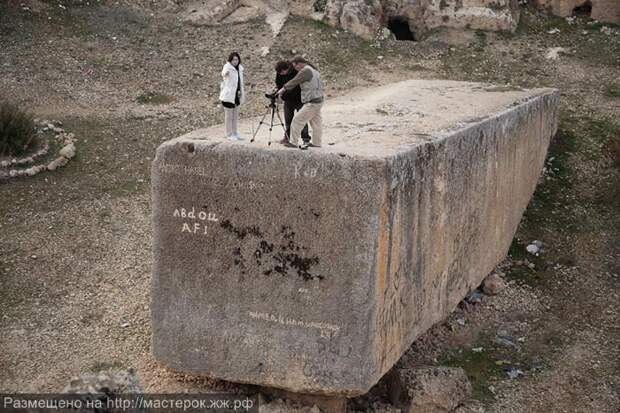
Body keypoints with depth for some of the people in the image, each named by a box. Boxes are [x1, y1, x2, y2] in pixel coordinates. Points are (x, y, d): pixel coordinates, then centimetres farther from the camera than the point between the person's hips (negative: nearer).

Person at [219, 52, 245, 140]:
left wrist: (242, 92, 19)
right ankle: (229, 134, 5)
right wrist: (225, 73, -62)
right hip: (228, 95, -8)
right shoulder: (228, 67, -14)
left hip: (236, 95, 8)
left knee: (235, 115, 16)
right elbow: (223, 73, -39)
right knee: (228, 115, -1)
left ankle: (235, 133, 27)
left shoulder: (239, 68, 9)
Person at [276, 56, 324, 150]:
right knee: (316, 123, 15)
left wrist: (283, 88, 3)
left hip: (311, 103, -10)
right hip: (319, 101, 10)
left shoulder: (305, 71, -14)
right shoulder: (314, 70, 16)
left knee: (297, 120, -4)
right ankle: (316, 143, 22)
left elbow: (294, 82, -10)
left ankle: (293, 142, -1)